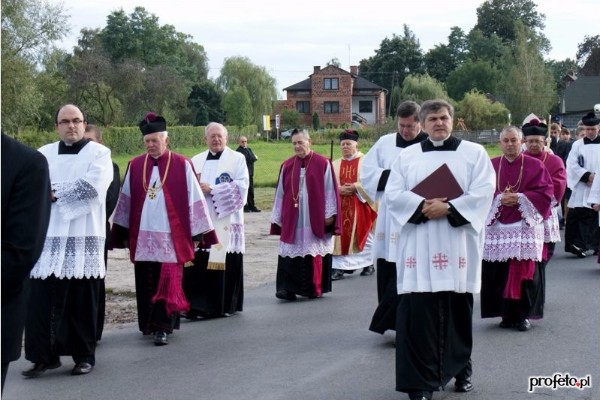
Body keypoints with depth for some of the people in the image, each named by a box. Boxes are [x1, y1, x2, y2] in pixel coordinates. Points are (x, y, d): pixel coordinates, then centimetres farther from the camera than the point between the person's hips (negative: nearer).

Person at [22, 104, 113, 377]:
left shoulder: (99, 153, 4)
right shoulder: (43, 154, 15)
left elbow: (93, 185, -13)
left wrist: (54, 191, -9)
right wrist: (71, 190, -11)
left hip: (84, 237, -3)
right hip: (48, 236, 3)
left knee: (82, 301, 2)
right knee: (41, 299, -2)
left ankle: (84, 356, 14)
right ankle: (44, 355, 8)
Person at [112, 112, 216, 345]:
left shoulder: (182, 165, -2)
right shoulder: (135, 166, 7)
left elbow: (194, 199, -1)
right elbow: (126, 200, 12)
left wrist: (196, 234, -2)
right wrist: (123, 233, 12)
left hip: (171, 237, -3)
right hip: (142, 237, 3)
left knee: (168, 283, -5)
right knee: (146, 284, 9)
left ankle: (163, 328, 0)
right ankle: (148, 324, 24)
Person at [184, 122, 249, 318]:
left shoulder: (237, 159, 6)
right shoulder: (196, 161, 16)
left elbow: (241, 186, -6)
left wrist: (212, 189, -12)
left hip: (226, 221, -2)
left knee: (226, 263, -2)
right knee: (197, 263, -5)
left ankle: (225, 305, 10)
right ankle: (197, 305, -1)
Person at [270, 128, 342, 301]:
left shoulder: (323, 163, -1)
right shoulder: (287, 165, 8)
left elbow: (330, 190, -2)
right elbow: (280, 193, 10)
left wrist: (329, 214, -5)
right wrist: (277, 217, 9)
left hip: (316, 220, -2)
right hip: (292, 220, 2)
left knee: (315, 253, 3)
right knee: (291, 254, -4)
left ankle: (315, 288, 14)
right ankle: (288, 288, -4)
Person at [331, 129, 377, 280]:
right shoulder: (336, 164, 12)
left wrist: (355, 187, -18)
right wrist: (339, 189, -13)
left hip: (361, 205, -3)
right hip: (341, 206, 3)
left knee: (363, 235, 5)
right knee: (341, 236, -2)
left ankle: (369, 264, 20)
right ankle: (339, 267, 0)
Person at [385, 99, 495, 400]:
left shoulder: (473, 152, 7)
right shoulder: (407, 156, 10)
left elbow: (483, 191, -5)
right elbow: (392, 195, 2)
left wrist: (448, 208, -16)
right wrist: (422, 207, -15)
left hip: (458, 245, 0)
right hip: (418, 246, 0)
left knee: (458, 309, 7)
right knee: (419, 311, -6)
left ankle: (461, 370, 26)